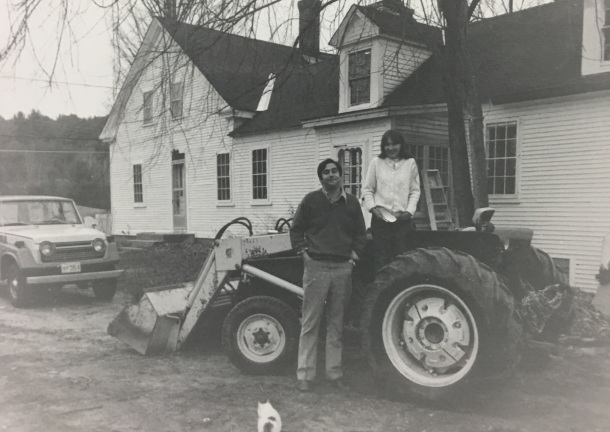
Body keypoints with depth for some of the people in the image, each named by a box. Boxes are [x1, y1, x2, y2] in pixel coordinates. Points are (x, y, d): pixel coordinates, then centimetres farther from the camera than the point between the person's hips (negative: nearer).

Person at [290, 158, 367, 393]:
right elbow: (296, 229, 6)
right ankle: (305, 374, 8)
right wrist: (303, 252, -3)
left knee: (336, 324, 11)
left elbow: (360, 233, 16)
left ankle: (334, 372, 20)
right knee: (310, 323, 1)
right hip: (316, 267, -3)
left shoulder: (351, 202, 8)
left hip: (342, 268, 3)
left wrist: (354, 254, 5)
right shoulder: (311, 200, 1)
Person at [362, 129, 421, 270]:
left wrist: (409, 211, -6)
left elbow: (415, 191, 7)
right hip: (380, 218, 0)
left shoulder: (410, 163, 7)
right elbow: (367, 190, 9)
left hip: (403, 219, 0)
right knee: (381, 259, 0)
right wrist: (373, 207, -6)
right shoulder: (376, 163, 8)